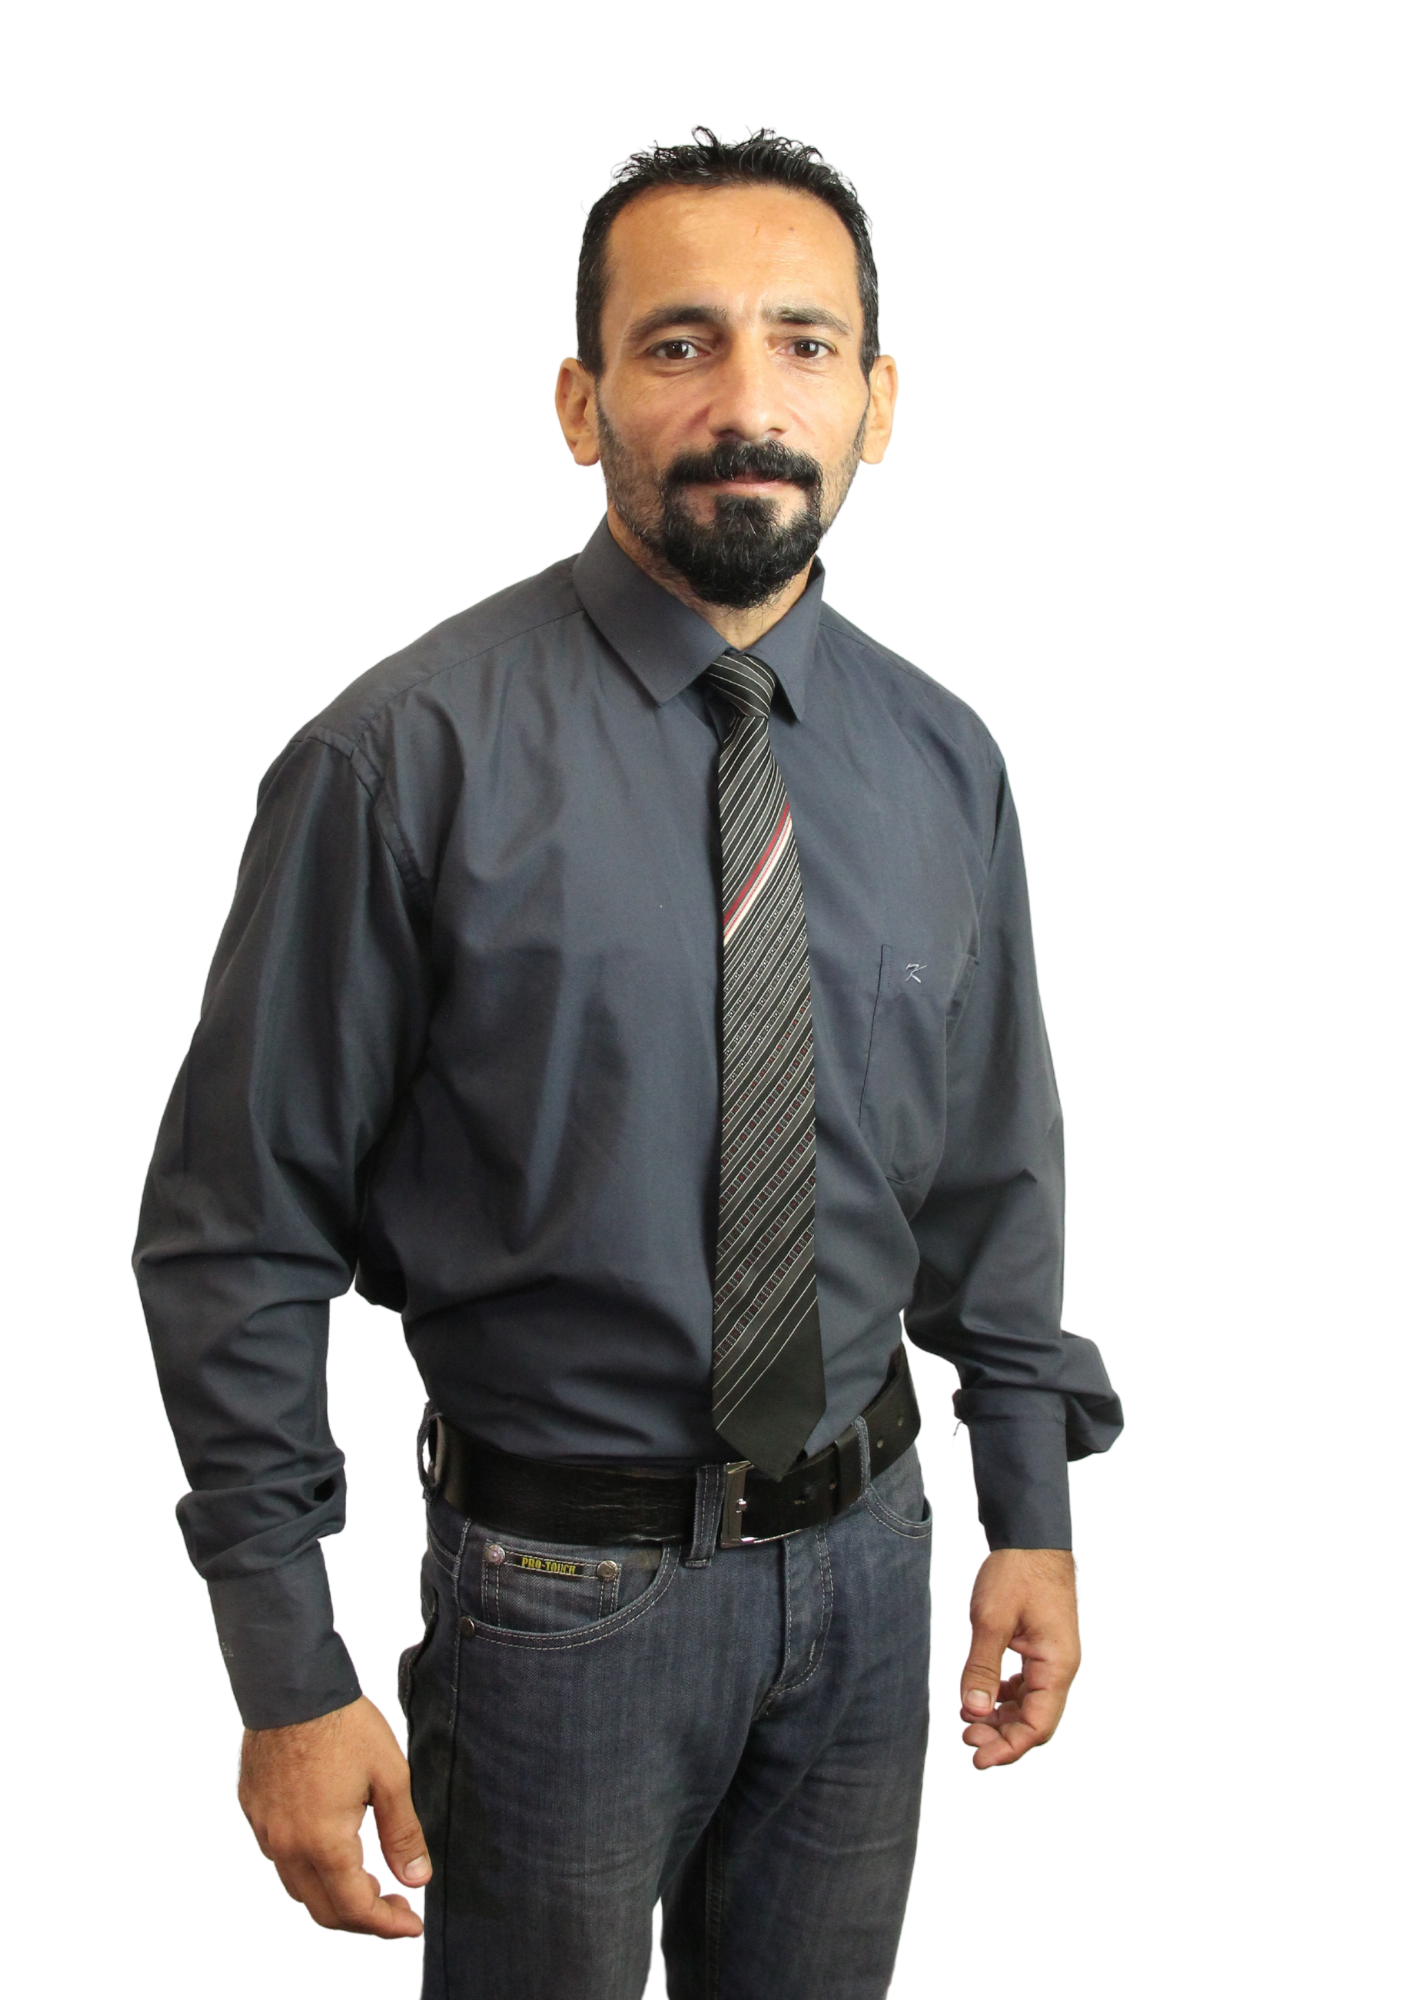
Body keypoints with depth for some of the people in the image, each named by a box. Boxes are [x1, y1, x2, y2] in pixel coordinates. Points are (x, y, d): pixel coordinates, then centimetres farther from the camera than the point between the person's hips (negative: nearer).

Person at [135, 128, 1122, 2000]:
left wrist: (1034, 1511, 10)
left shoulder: (941, 761, -1)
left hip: (866, 1563, 4)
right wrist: (291, 1676, -13)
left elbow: (995, 1176, 9)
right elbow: (235, 1237, -13)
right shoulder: (411, 758, -16)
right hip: (566, 1586, -4)